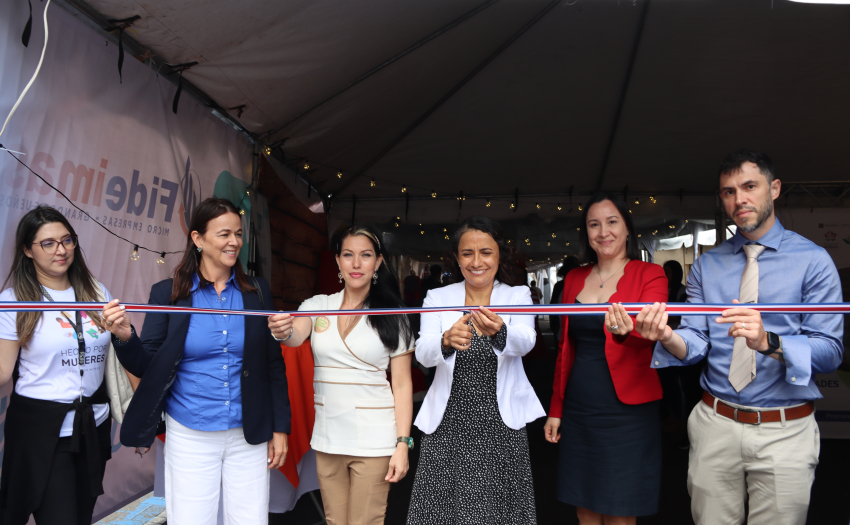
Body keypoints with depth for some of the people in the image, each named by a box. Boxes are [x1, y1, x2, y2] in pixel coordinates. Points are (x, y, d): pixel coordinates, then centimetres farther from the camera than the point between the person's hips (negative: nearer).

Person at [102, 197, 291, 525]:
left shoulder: (257, 291, 1)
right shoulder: (167, 293, -3)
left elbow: (274, 364, 4)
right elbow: (147, 367, -3)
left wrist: (280, 428, 3)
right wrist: (124, 337, -23)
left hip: (249, 435, 1)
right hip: (190, 436, -1)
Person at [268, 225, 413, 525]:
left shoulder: (392, 315, -4)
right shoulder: (317, 306, 3)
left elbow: (402, 384, -4)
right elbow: (296, 337, -17)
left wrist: (403, 444, -10)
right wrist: (282, 330, -41)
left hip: (374, 441, -3)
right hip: (327, 436, 3)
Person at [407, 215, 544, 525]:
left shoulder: (518, 295, 2)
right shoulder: (438, 298, 3)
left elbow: (525, 342, -17)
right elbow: (423, 354, -12)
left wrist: (499, 332, -40)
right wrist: (447, 341, -35)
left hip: (501, 425, 0)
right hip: (448, 425, 0)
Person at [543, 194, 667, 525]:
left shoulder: (650, 275, -4)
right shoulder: (574, 279, 9)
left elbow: (646, 345, -18)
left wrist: (625, 334, -41)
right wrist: (555, 409, 14)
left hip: (626, 412, -4)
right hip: (578, 411, 4)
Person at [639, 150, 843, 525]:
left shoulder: (813, 261, -4)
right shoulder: (707, 265, 5)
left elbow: (830, 351, -12)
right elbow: (695, 342, -3)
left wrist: (768, 342, -31)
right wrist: (668, 337, -26)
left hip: (784, 433, -2)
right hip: (715, 425, 3)